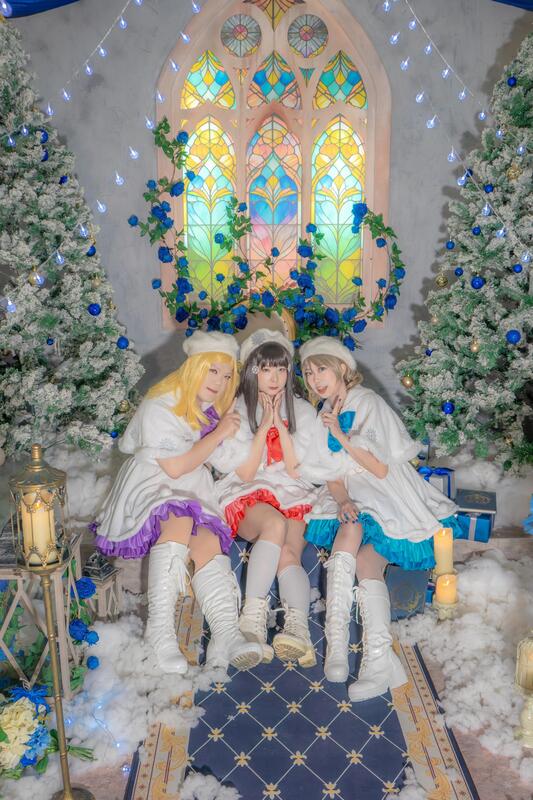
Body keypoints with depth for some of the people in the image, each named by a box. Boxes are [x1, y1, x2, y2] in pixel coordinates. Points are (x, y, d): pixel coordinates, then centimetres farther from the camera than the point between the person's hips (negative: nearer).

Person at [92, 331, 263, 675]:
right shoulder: (160, 407, -9)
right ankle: (160, 629, -36)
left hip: (195, 492, 5)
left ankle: (226, 635, -40)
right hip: (152, 488, -5)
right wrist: (219, 433, -10)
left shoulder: (214, 409, 13)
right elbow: (176, 467, -16)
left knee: (209, 542, -26)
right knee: (180, 519, -37)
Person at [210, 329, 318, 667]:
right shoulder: (236, 411, 4)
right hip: (246, 498, -2)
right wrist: (264, 425, -10)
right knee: (275, 523, -36)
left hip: (294, 498, 2)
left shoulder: (302, 410, 9)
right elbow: (245, 473, -4)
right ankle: (252, 617, -37)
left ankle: (298, 627, -44)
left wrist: (280, 424, -8)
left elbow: (296, 470, 0)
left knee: (288, 555, -29)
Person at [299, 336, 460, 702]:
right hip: (353, 496, 4)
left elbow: (382, 469, -12)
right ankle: (380, 660, -28)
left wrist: (341, 435, -15)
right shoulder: (324, 415, 12)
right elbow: (334, 474, 7)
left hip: (388, 496, -4)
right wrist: (343, 500, -13)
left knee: (365, 563, -27)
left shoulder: (369, 403, -7)